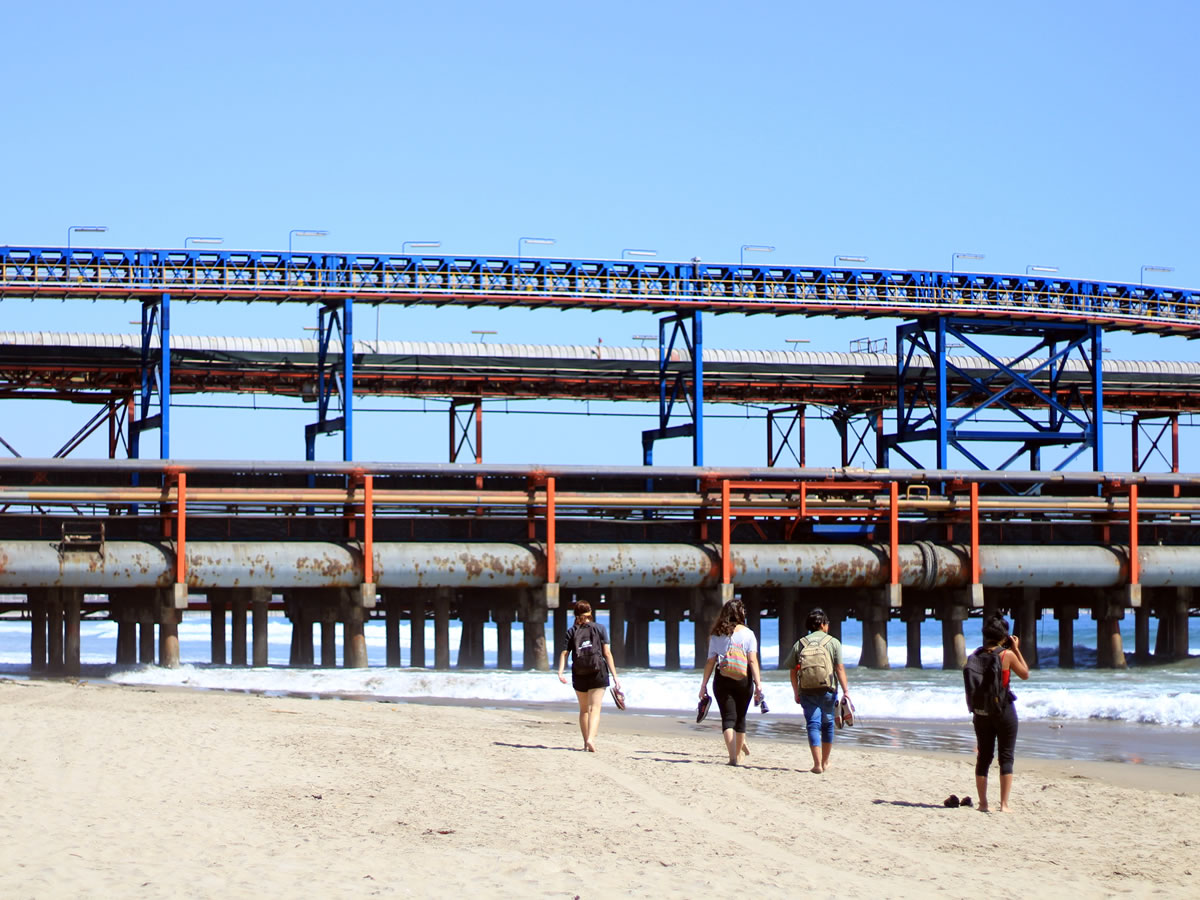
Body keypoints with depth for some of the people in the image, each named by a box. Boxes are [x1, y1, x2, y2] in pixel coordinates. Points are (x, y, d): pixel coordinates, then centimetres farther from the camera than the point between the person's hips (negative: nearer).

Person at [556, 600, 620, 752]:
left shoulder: (571, 631, 5)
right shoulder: (600, 629, 1)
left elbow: (564, 653, -7)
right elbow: (607, 653, -4)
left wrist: (560, 672, -13)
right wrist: (615, 676, -3)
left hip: (579, 675, 2)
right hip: (598, 673, -2)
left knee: (584, 709, 16)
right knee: (595, 708, -6)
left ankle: (586, 742, 20)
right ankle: (591, 739, -25)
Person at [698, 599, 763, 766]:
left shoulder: (716, 635, 3)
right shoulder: (747, 634, -2)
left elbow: (710, 661, 2)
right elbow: (753, 661, -9)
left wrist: (704, 684, 6)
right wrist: (758, 684, -11)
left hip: (722, 680, 0)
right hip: (743, 680, 0)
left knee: (728, 718, 0)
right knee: (740, 717, 16)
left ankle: (733, 756, -15)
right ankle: (739, 753, 30)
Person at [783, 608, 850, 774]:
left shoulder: (799, 644, 7)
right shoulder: (833, 642, 1)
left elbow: (792, 671, 6)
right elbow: (839, 668, -5)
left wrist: (796, 692, 16)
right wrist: (846, 690, -2)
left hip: (807, 692, 0)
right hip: (828, 690, 0)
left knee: (813, 725, -1)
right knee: (828, 725, 15)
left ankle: (817, 764, -13)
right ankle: (825, 762, 25)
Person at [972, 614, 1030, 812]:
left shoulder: (976, 655, 1)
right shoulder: (1007, 655, -10)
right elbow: (1025, 674, 4)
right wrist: (1017, 650, 7)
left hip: (981, 711, 4)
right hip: (1004, 710, -4)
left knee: (983, 757, 11)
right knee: (1006, 757, 2)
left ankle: (983, 803, 10)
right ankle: (1004, 804, -3)